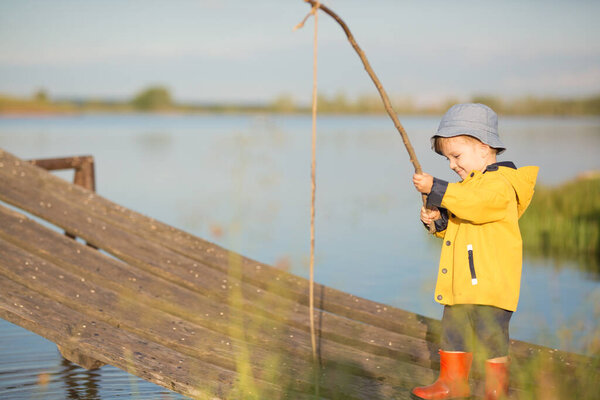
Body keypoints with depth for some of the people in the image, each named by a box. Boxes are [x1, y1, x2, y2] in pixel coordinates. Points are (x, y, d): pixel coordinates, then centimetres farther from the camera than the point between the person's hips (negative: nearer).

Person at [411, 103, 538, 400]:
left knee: (491, 336, -2)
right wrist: (437, 220, 3)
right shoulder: (466, 186, 18)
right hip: (459, 283, 9)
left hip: (491, 283, -9)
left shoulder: (499, 183, -13)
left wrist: (435, 188, -29)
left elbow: (475, 204, -31)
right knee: (453, 331, 15)